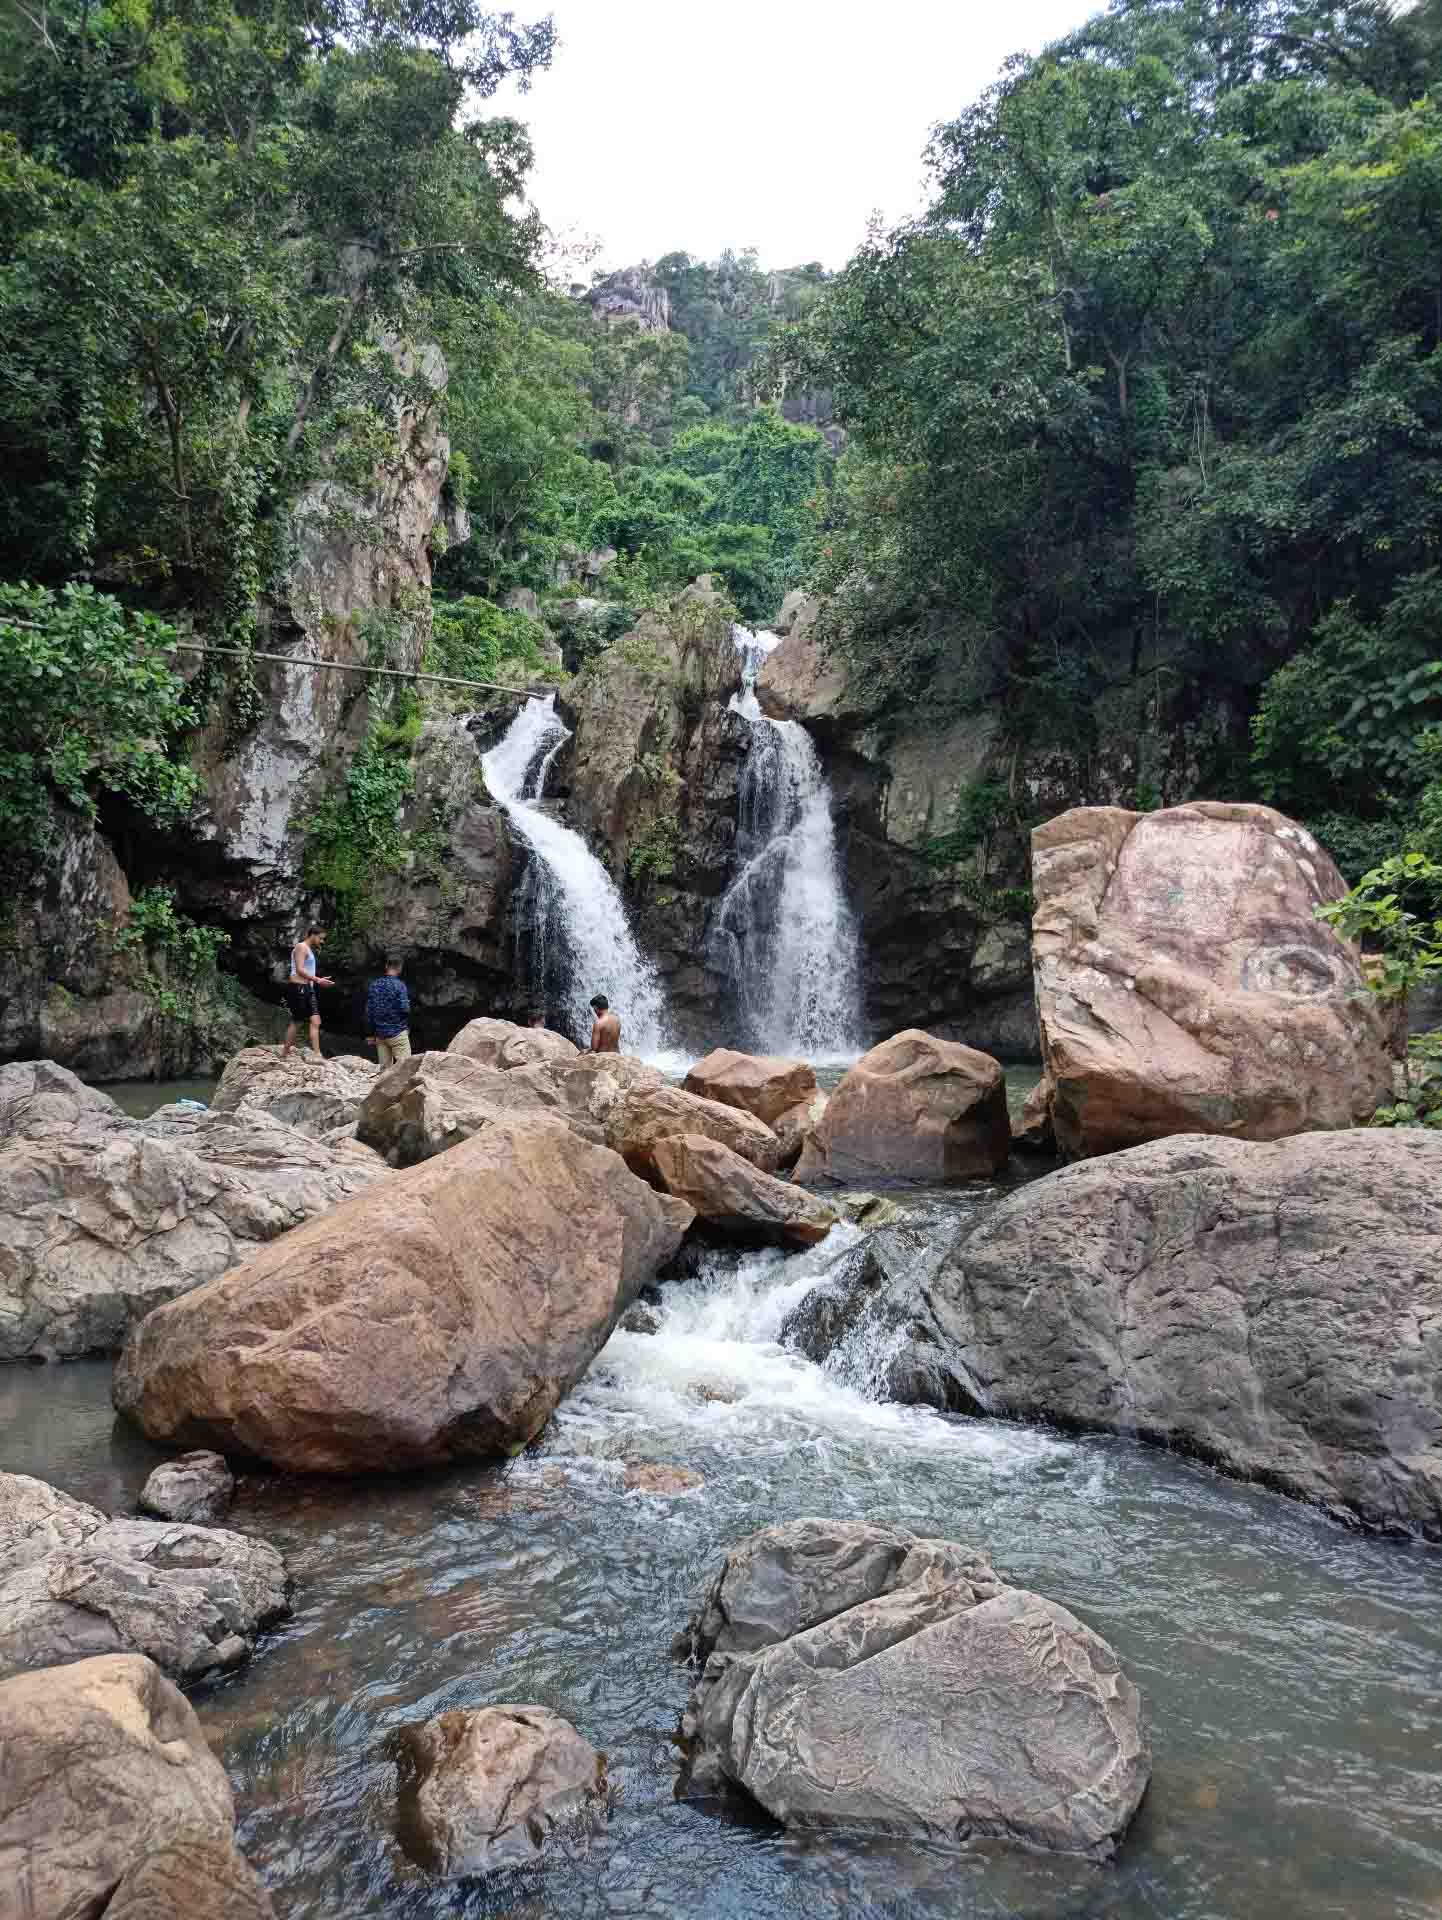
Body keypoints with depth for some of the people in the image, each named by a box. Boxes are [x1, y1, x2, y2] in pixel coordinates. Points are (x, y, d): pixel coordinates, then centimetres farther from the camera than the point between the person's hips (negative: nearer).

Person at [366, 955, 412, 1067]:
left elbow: (369, 1011, 8)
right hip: (397, 1033, -6)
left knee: (384, 1068, 8)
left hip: (380, 1034, 6)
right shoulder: (399, 985, -11)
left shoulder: (374, 985, 6)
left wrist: (371, 1034, 14)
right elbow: (404, 1009, -15)